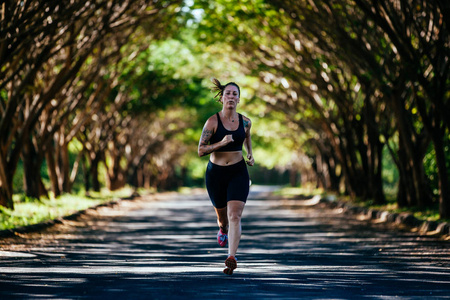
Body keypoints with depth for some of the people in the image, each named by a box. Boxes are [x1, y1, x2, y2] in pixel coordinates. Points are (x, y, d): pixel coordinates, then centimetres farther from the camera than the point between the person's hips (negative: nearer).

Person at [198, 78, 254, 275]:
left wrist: (250, 154, 17)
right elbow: (200, 150, -13)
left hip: (238, 172, 1)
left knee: (235, 216, -16)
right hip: (216, 172, 0)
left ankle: (232, 257, -24)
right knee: (222, 214, 18)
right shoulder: (212, 122, -11)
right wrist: (221, 143, -25)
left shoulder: (245, 122, 0)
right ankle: (223, 229, 55)